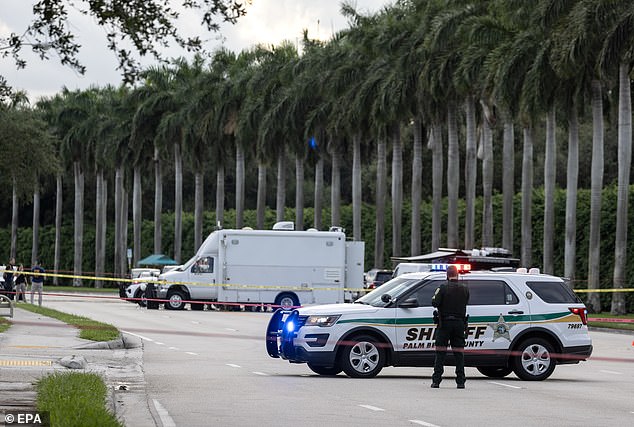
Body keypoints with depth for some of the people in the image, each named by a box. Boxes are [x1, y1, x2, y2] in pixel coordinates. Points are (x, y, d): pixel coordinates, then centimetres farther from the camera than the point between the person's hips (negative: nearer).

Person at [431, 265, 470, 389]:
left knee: (440, 353, 2)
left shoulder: (443, 287, -10)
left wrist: (434, 298, 7)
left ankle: (436, 381, -1)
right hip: (459, 323, 3)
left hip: (445, 323, -3)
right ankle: (460, 381, 3)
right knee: (459, 353, 6)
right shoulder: (465, 289, 3)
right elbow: (465, 303, 10)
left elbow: (435, 303, -13)